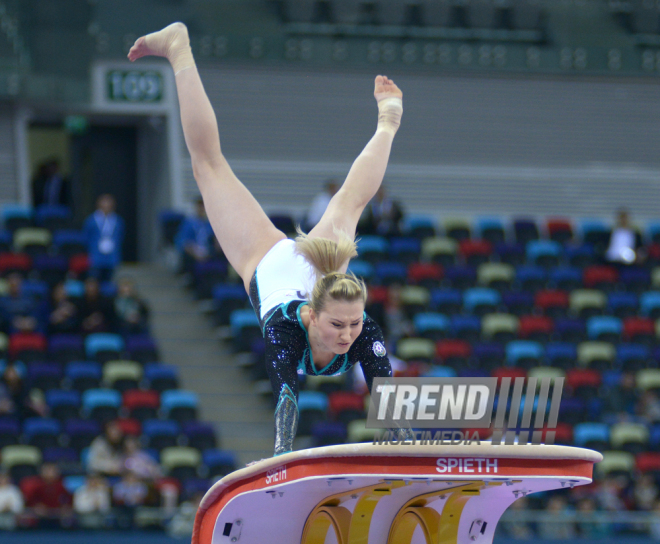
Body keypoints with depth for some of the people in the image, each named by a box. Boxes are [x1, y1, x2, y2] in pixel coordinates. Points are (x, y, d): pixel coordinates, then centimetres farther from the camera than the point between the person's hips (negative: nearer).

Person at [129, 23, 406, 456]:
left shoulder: (365, 333, -40)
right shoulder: (286, 328, -45)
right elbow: (285, 395, -54)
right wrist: (284, 457, -66)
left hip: (322, 267, 1)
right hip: (269, 264, -1)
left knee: (348, 205, 29)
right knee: (210, 161, 14)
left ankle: (388, 121, 57)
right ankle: (179, 50, 27)